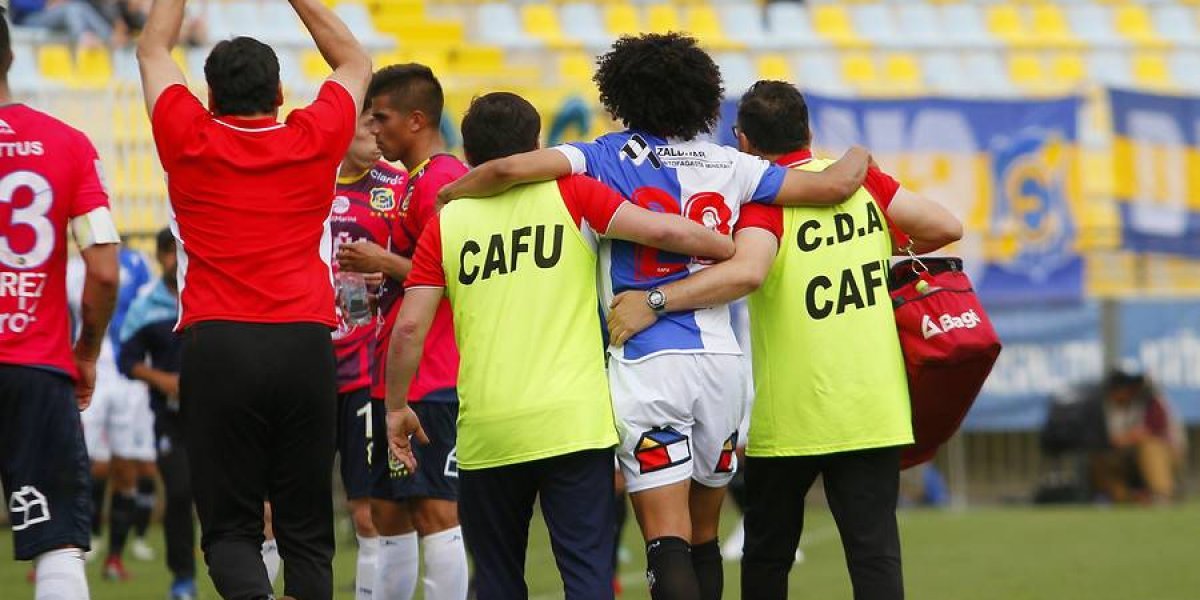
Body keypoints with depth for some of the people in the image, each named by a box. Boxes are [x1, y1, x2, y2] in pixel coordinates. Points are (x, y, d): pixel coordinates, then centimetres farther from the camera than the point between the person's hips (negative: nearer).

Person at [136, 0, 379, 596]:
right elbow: (354, 61, 26)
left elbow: (152, 49, 21)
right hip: (306, 345, 1)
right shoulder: (315, 141, 7)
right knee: (307, 530, 7)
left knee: (230, 528, -2)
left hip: (216, 346, -1)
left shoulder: (189, 143, 3)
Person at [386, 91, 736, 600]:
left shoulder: (447, 220, 6)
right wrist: (735, 250, 8)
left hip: (486, 430, 2)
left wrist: (395, 408, 14)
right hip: (574, 421, -2)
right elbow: (659, 231, -8)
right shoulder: (569, 195, 2)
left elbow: (409, 327, 1)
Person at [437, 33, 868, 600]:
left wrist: (451, 192, 6)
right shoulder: (728, 165, 9)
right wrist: (858, 157, 32)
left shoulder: (609, 157, 0)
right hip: (722, 358, 4)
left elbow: (510, 169, -14)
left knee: (668, 543, -9)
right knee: (703, 539, 16)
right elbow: (834, 185, 9)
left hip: (646, 360, -4)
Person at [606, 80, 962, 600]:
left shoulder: (765, 195, -10)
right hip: (872, 409, 3)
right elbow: (946, 227, 3)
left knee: (767, 556, 14)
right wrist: (895, 248, 22)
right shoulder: (860, 177, 5)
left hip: (789, 415, -3)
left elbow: (746, 271, -29)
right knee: (875, 553, -3)